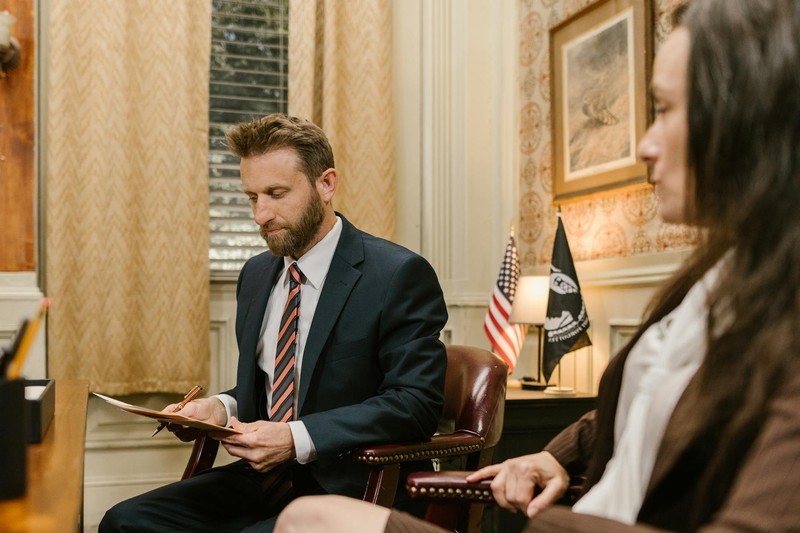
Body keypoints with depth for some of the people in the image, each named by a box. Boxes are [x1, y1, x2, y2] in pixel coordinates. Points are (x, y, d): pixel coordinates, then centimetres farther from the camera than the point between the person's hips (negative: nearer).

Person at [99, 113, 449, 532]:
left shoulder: (400, 275, -10)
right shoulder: (256, 274, 12)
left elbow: (416, 402, -15)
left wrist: (297, 439, -22)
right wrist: (223, 408, -2)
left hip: (350, 492, -6)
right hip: (265, 478, 7)